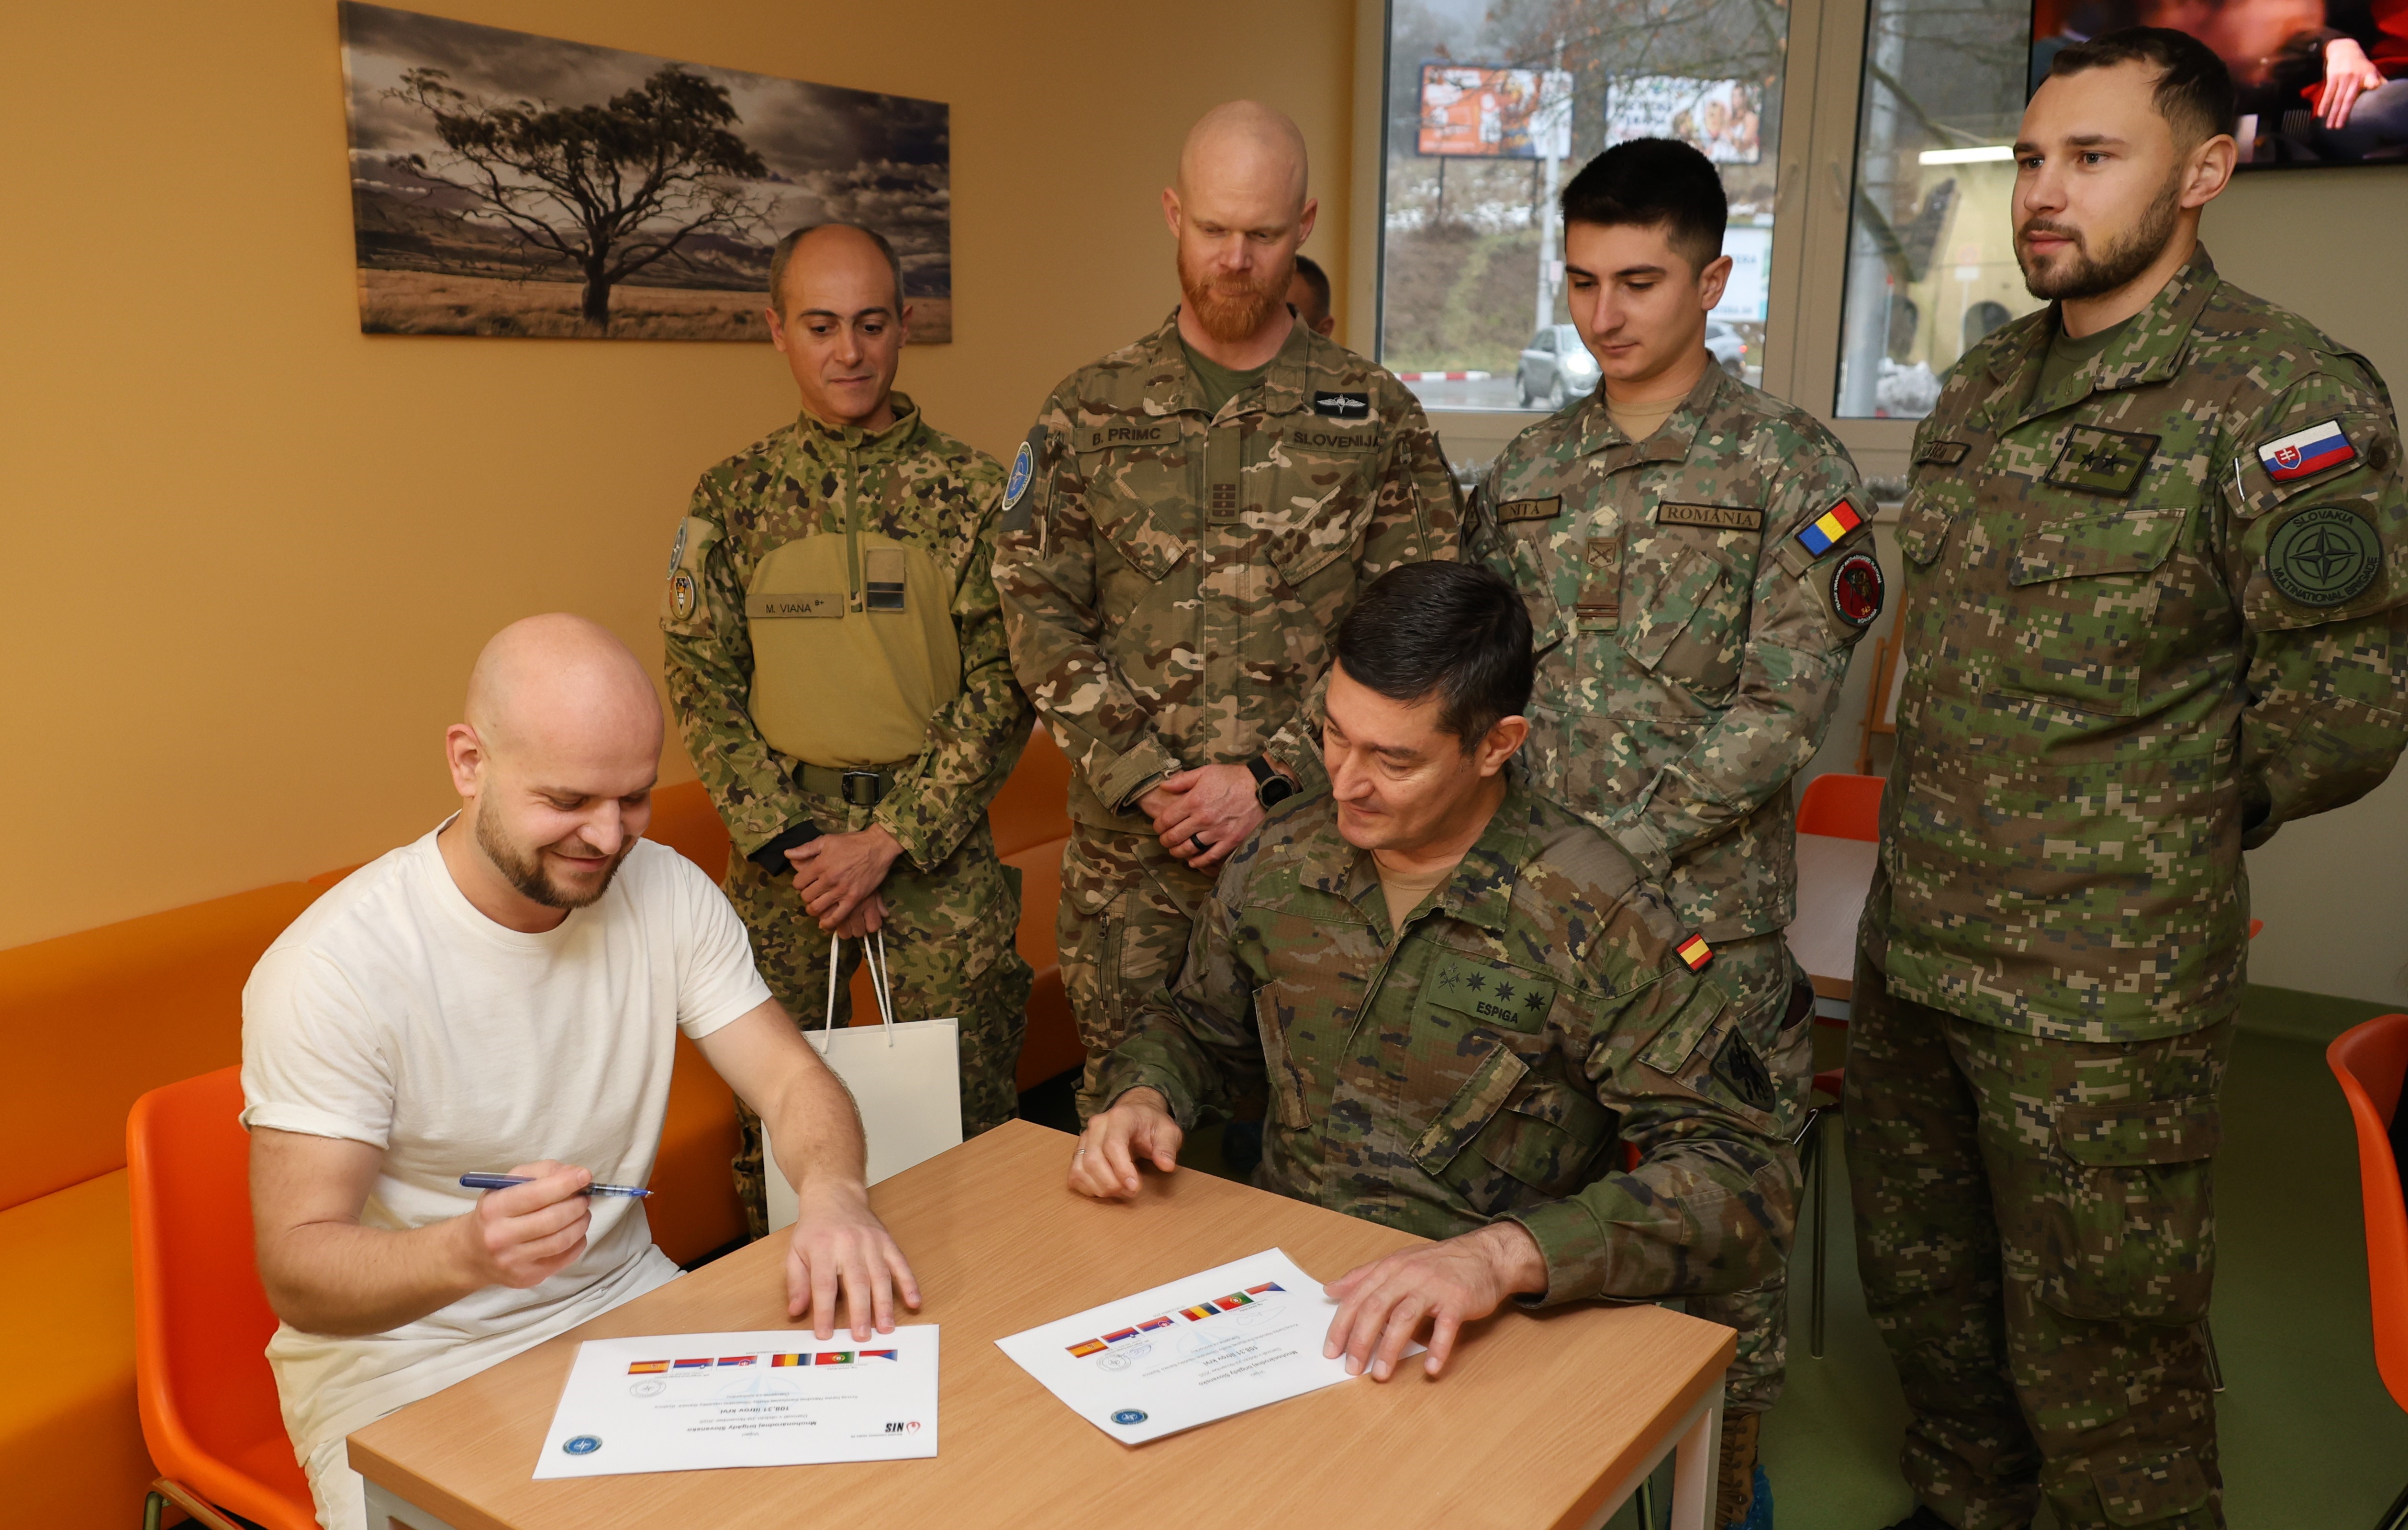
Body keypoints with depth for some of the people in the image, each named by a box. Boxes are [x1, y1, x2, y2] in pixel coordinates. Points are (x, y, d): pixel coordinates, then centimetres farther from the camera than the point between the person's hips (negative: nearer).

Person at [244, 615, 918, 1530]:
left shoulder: (666, 893, -5)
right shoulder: (335, 966, -19)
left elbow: (790, 1080, -5)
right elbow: (298, 1274, -19)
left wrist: (834, 1194, -28)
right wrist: (470, 1252, -40)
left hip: (625, 1307, 4)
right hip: (405, 1366, -4)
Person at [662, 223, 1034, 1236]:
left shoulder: (971, 490, -1)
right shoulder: (732, 498, 5)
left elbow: (1002, 690, -4)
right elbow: (702, 687, 4)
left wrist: (888, 841, -11)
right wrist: (790, 842, -8)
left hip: (939, 840, -1)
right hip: (780, 846, 2)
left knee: (967, 1113, 2)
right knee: (773, 1103, 4)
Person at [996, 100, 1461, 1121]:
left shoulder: (1378, 419, 1)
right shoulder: (1088, 415, 4)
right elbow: (1040, 618, 1)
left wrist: (1269, 780, -11)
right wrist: (1143, 780, -9)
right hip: (1127, 845, 1)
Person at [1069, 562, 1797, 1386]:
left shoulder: (1591, 917, -14)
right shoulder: (1279, 860, 2)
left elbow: (1746, 1179, -19)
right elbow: (1197, 1027, 21)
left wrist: (1503, 1255, -34)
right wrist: (1143, 1097, -4)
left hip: (1466, 1341, -3)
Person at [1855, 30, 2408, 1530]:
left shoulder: (2281, 394, -14)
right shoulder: (1985, 382, 9)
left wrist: (2179, 831, -1)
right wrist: (1964, 821, 14)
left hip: (2101, 986, -7)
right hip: (1914, 940, 8)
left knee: (2099, 1351, 9)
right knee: (1922, 1289, 23)